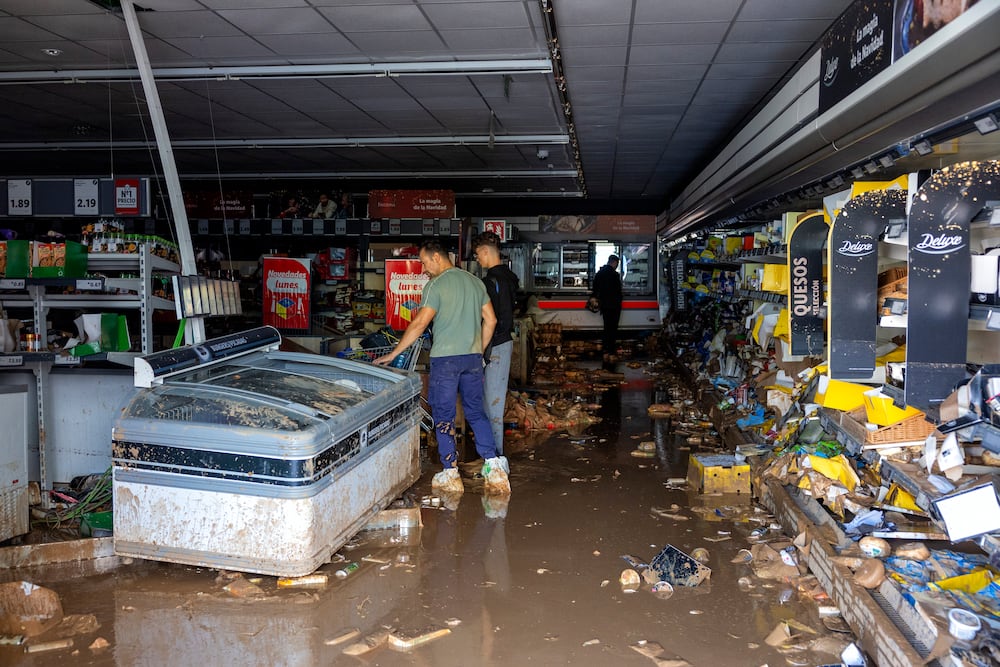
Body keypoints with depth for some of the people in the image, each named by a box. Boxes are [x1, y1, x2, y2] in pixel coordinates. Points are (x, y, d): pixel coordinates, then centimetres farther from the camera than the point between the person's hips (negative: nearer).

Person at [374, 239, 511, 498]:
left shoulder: (436, 285, -10)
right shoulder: (475, 282, 10)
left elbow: (419, 324, -15)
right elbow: (490, 320, 12)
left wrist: (393, 354, -9)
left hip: (445, 358, -6)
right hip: (473, 357, 6)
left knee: (444, 416, 4)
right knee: (477, 411, 13)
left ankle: (450, 476, 9)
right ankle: (494, 468, 7)